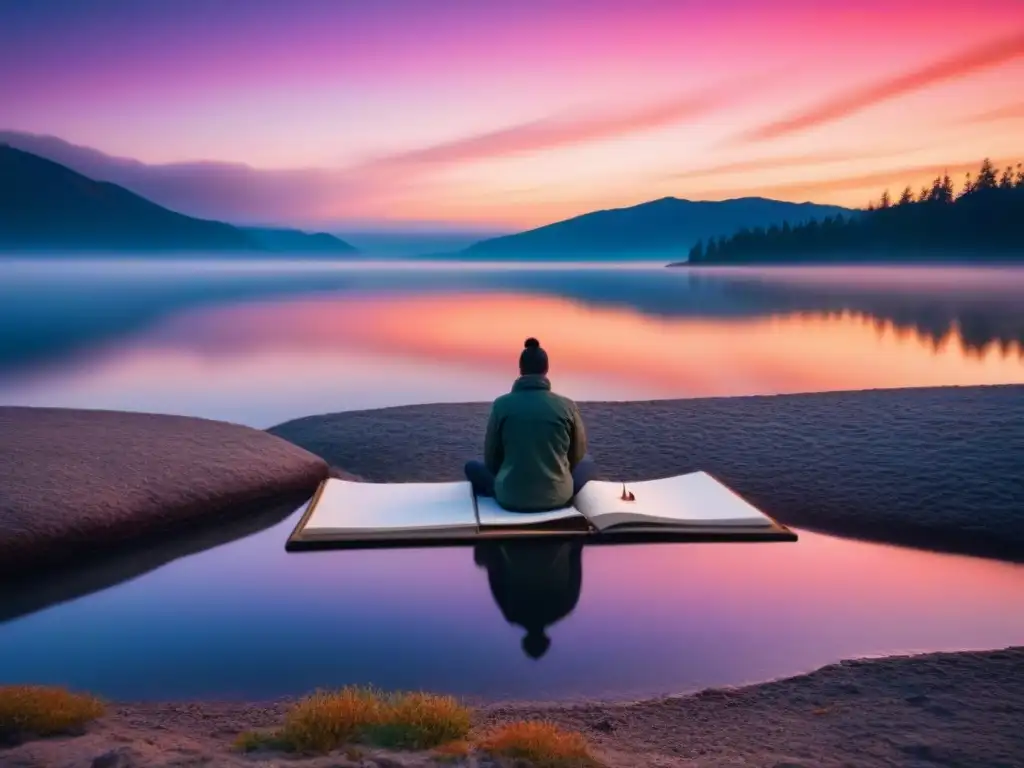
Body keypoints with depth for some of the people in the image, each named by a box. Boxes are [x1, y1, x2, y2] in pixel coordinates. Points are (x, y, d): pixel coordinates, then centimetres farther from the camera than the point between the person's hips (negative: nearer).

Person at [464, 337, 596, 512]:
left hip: (510, 498, 0)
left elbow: (491, 460, 3)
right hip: (558, 497, 1)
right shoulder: (567, 406, -6)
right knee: (587, 462, 29)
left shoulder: (501, 404, -7)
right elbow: (577, 456, 8)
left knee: (472, 467, 26)